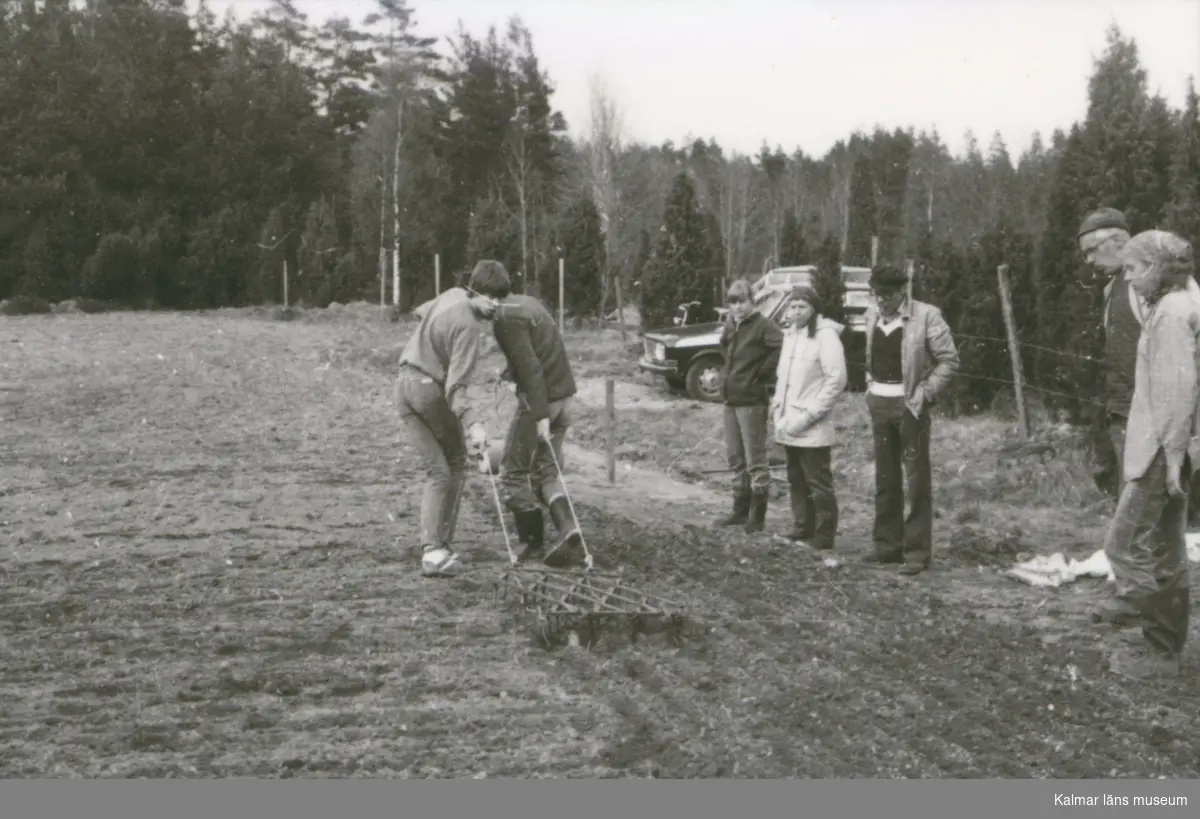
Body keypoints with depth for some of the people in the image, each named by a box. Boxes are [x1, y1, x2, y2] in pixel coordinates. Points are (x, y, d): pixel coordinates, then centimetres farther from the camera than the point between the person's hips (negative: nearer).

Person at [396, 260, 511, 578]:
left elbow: (423, 311, 32)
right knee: (455, 464, 10)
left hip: (405, 384, 8)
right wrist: (474, 423, -35)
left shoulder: (452, 295, 8)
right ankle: (440, 546, 7)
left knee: (437, 470, 8)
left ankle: (431, 548, -1)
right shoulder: (467, 325, -18)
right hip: (431, 390, -8)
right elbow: (457, 384, -25)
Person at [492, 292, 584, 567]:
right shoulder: (526, 303, 12)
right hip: (564, 395, 9)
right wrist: (509, 372, 27)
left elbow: (530, 367, -22)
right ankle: (568, 529, -3)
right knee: (546, 469, 15)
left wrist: (540, 415, -24)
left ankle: (533, 543, 10)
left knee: (516, 471, 6)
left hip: (540, 399, -9)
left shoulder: (507, 318, -17)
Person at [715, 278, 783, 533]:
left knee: (755, 460, -3)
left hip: (751, 400, -8)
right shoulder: (730, 325, 11)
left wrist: (761, 371, -17)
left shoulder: (762, 325, -13)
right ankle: (741, 510, 24)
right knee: (735, 458, 15)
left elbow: (783, 347, -28)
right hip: (730, 399, 8)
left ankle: (757, 515, 2)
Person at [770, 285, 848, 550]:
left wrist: (809, 415, -16)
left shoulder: (825, 335, -11)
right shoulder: (790, 334, 13)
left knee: (818, 484, -1)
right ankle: (802, 530, 24)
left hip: (812, 428, -8)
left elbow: (837, 379, -16)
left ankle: (823, 537, 6)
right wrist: (778, 403, 8)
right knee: (796, 481, 15)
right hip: (789, 426, 8)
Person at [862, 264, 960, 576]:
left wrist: (925, 393, -12)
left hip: (909, 404, -6)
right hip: (879, 402, 6)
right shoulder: (872, 314, 8)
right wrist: (870, 386, 9)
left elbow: (949, 360, -9)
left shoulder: (926, 316, -11)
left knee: (917, 479, -3)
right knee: (885, 477, 12)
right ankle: (888, 545, 21)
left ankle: (918, 552, 1)